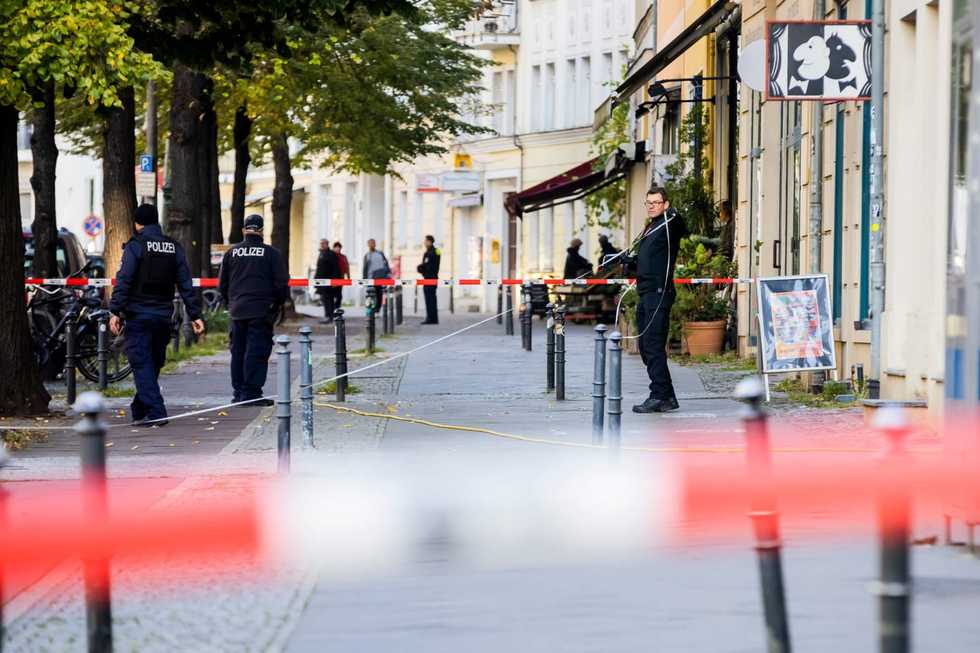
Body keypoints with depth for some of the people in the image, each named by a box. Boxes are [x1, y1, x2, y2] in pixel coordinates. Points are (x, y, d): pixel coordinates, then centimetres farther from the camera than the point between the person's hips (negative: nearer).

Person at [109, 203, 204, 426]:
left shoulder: (135, 246, -6)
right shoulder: (174, 247, 10)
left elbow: (124, 281, -13)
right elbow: (186, 284, 9)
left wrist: (115, 311, -13)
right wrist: (195, 314, 11)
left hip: (139, 315, -6)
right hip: (164, 316, 6)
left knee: (142, 363, -6)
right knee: (154, 363, 15)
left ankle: (155, 412, -16)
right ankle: (139, 409, 26)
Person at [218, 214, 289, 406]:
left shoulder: (232, 252, 7)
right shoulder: (271, 253, -4)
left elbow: (222, 283, 12)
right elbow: (281, 283, -5)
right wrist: (278, 304, 12)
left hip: (237, 311, 4)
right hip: (262, 311, -4)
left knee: (238, 352, 11)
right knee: (257, 352, -3)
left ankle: (238, 392, 14)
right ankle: (251, 392, -8)